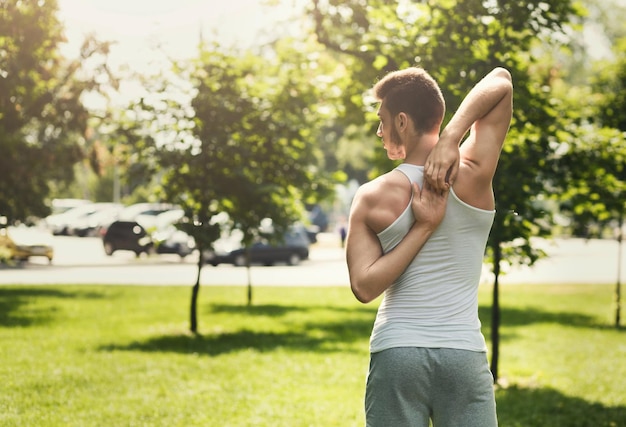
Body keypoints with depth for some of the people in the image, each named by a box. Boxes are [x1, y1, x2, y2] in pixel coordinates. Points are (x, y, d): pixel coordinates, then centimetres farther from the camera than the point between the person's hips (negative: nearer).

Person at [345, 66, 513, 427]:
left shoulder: (372, 198, -5)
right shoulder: (472, 176, -5)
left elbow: (364, 287, -9)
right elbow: (502, 81, 2)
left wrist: (422, 229, -9)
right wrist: (450, 139, -11)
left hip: (396, 354, 0)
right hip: (464, 354, 0)